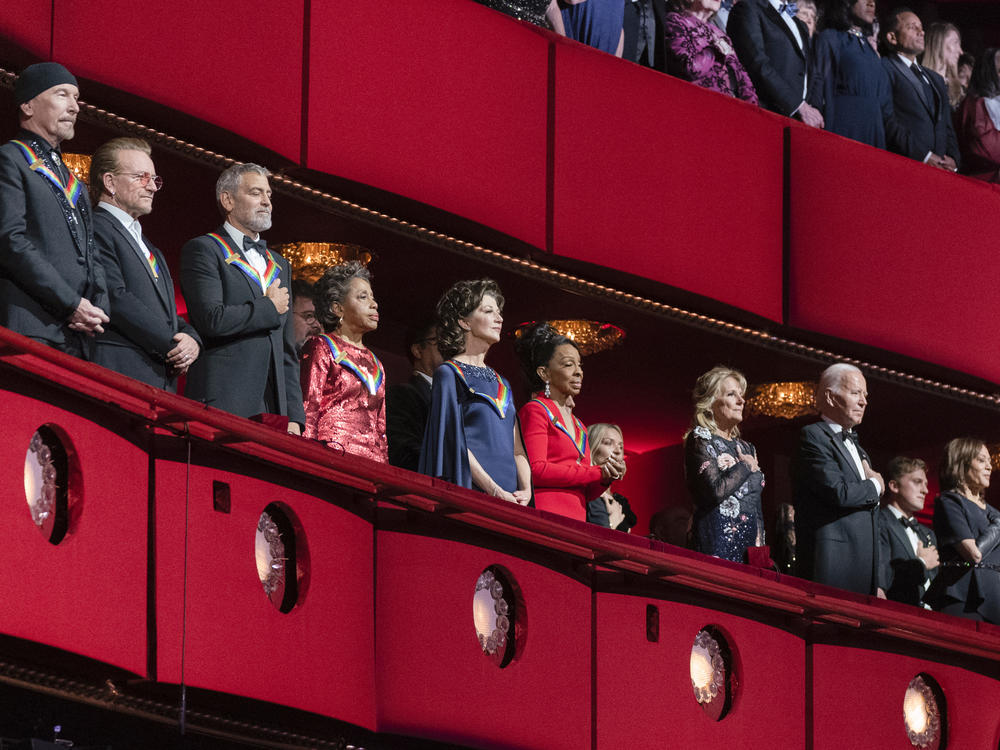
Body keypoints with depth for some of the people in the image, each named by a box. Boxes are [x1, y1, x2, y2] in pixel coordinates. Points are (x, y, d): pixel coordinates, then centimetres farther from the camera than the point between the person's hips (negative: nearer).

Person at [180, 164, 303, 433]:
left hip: (273, 408, 6)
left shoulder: (278, 265, 25)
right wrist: (269, 308, -1)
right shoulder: (202, 250, 2)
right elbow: (213, 320, -15)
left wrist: (293, 417, 13)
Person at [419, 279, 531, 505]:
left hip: (509, 499, 6)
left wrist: (525, 489, -3)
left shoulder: (501, 383, 22)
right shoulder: (449, 374, 2)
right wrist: (494, 490, -18)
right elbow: (454, 440, -9)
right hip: (473, 494, -6)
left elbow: (516, 447, 17)